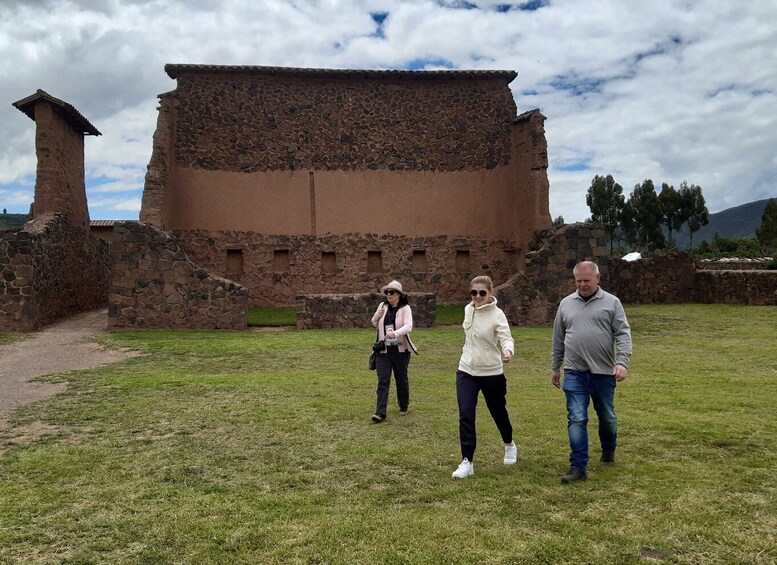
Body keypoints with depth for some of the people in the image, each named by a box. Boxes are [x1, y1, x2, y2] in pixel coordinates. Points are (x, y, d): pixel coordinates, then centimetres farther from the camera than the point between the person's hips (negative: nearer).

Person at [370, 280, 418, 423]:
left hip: (400, 350, -2)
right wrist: (377, 315, -7)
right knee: (383, 381, -6)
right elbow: (374, 324, 16)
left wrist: (395, 333, -42)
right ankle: (380, 413, -8)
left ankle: (404, 406, 35)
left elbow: (408, 326, -23)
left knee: (401, 380, 13)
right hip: (383, 350, 2)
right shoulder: (382, 306, 4)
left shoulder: (405, 308, -8)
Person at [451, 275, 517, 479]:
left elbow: (506, 338, -30)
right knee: (466, 415, -11)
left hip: (491, 373, -4)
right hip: (466, 372, 4)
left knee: (498, 412, 15)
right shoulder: (468, 309, 1)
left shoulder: (497, 315, -16)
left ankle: (509, 445, 46)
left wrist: (508, 351, -50)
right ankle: (466, 462, -4)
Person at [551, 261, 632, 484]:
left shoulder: (611, 302, -1)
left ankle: (608, 452, 40)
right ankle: (578, 467, -2)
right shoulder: (566, 304, 7)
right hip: (574, 373, 1)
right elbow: (558, 339, 13)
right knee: (576, 419, -6)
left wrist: (622, 362, -19)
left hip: (604, 372, -1)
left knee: (607, 417, 15)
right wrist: (555, 367, 15)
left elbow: (623, 335, -6)